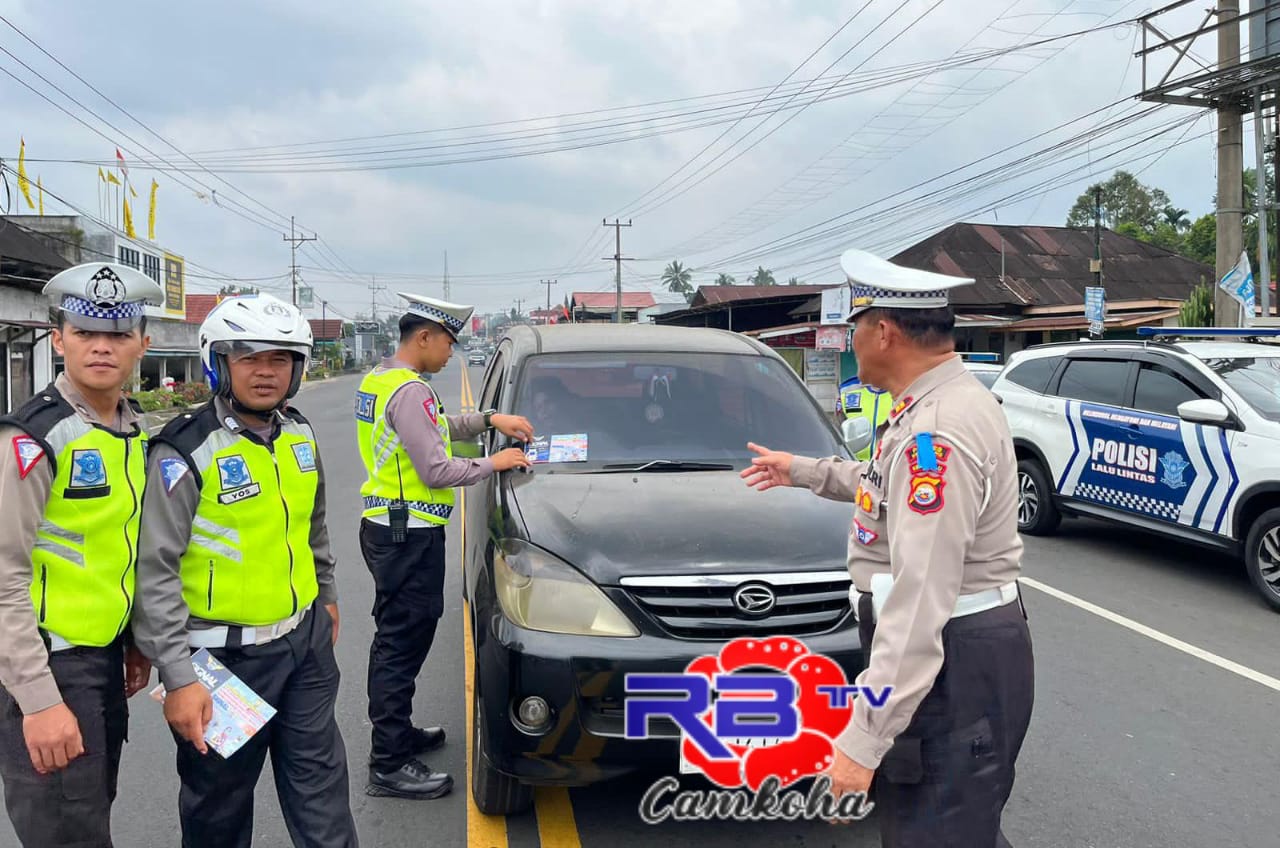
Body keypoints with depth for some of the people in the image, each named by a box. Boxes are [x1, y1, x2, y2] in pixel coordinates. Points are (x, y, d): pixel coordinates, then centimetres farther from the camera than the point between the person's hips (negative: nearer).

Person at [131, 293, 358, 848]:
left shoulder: (300, 436, 5)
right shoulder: (186, 453, -16)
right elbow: (154, 572, -17)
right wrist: (178, 677, -19)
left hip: (306, 638, 6)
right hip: (226, 653, -5)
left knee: (320, 779, 14)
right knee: (220, 803, 12)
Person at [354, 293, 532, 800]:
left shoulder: (379, 378, 13)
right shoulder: (410, 391, -19)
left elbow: (436, 429, 21)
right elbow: (437, 472, -21)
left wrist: (489, 419, 10)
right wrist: (493, 464, -8)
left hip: (385, 527, 11)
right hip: (409, 534, -11)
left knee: (394, 639, 19)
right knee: (403, 643, -5)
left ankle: (395, 733, 33)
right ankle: (389, 765, 2)